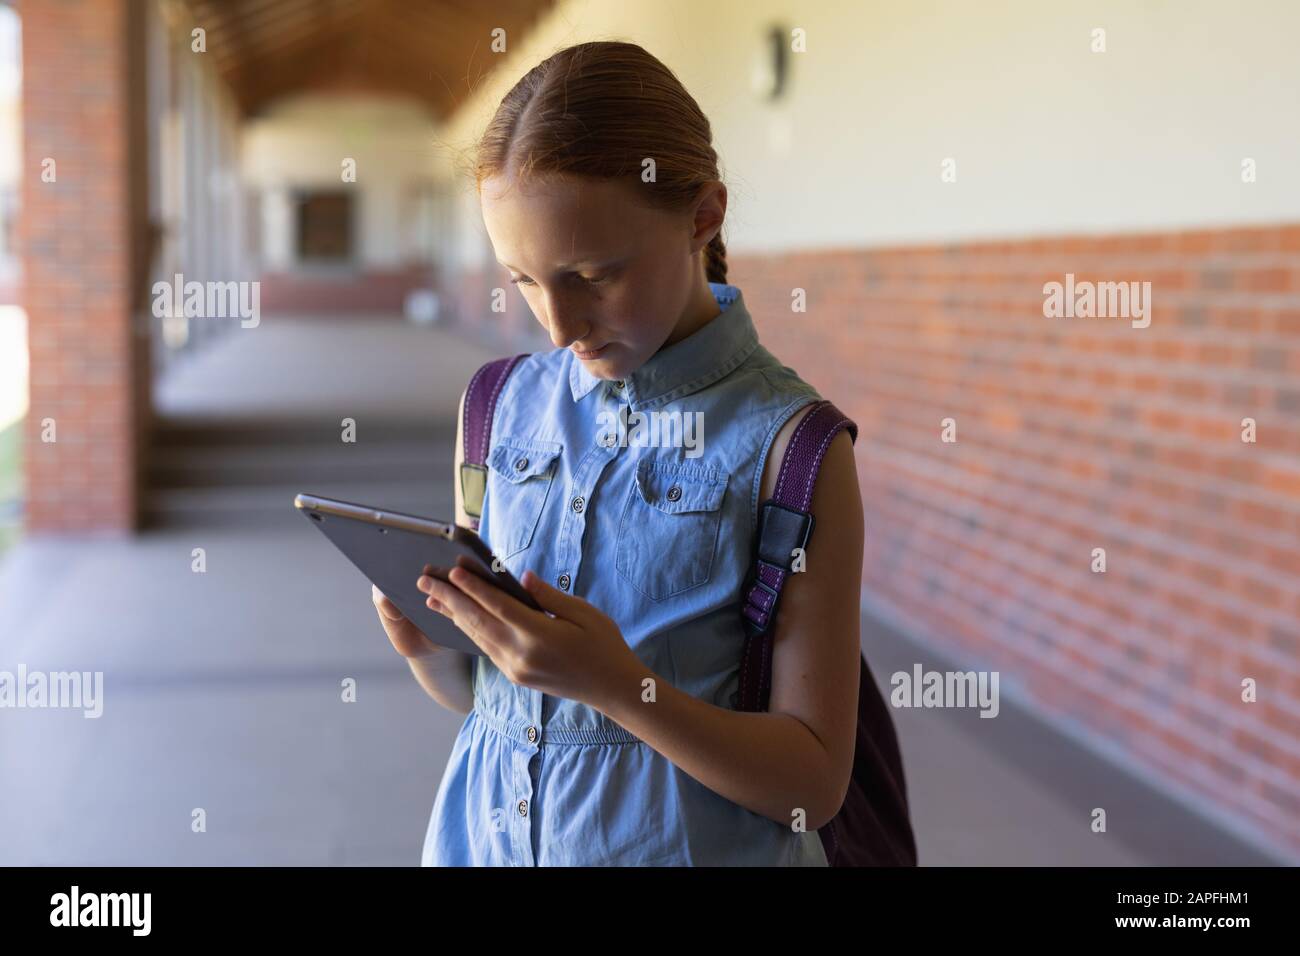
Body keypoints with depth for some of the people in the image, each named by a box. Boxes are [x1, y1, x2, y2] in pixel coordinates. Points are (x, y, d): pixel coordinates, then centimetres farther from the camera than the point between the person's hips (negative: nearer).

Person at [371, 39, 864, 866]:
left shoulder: (787, 443, -14)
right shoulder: (504, 407, 0)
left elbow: (815, 782, -15)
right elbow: (473, 692, 8)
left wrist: (617, 685, -27)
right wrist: (430, 647, -13)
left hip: (682, 842, -4)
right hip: (487, 831, 4)